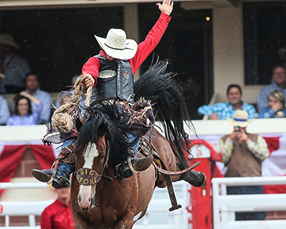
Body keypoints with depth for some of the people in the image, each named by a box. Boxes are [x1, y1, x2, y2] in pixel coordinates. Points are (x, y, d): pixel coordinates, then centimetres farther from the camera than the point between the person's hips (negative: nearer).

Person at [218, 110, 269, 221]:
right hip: (234, 186, 0)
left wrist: (247, 141, -4)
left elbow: (264, 155, 0)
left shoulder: (257, 138, 17)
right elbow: (223, 158, 0)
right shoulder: (225, 140, 15)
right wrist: (230, 140, -3)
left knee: (258, 215, -5)